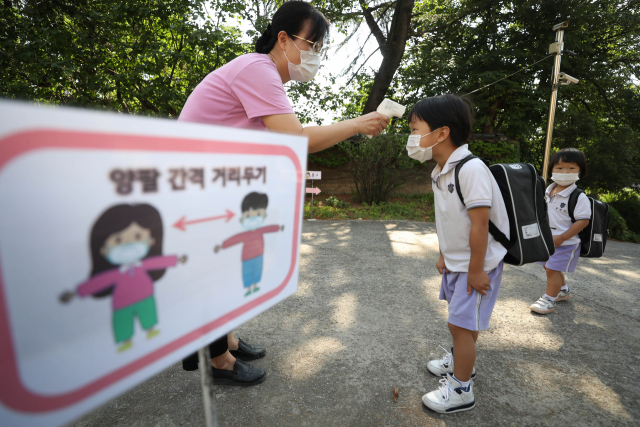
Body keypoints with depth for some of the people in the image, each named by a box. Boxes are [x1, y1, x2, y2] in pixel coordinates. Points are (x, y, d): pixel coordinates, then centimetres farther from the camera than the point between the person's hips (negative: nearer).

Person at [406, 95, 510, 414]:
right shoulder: (440, 172, 2)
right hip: (455, 262, 9)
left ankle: (460, 390, 20)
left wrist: (475, 270, -21)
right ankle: (460, 360, 49)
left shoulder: (470, 169, -27)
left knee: (462, 323, 0)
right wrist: (444, 255, 13)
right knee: (456, 316, 24)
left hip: (478, 264, -9)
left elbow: (479, 224, -26)